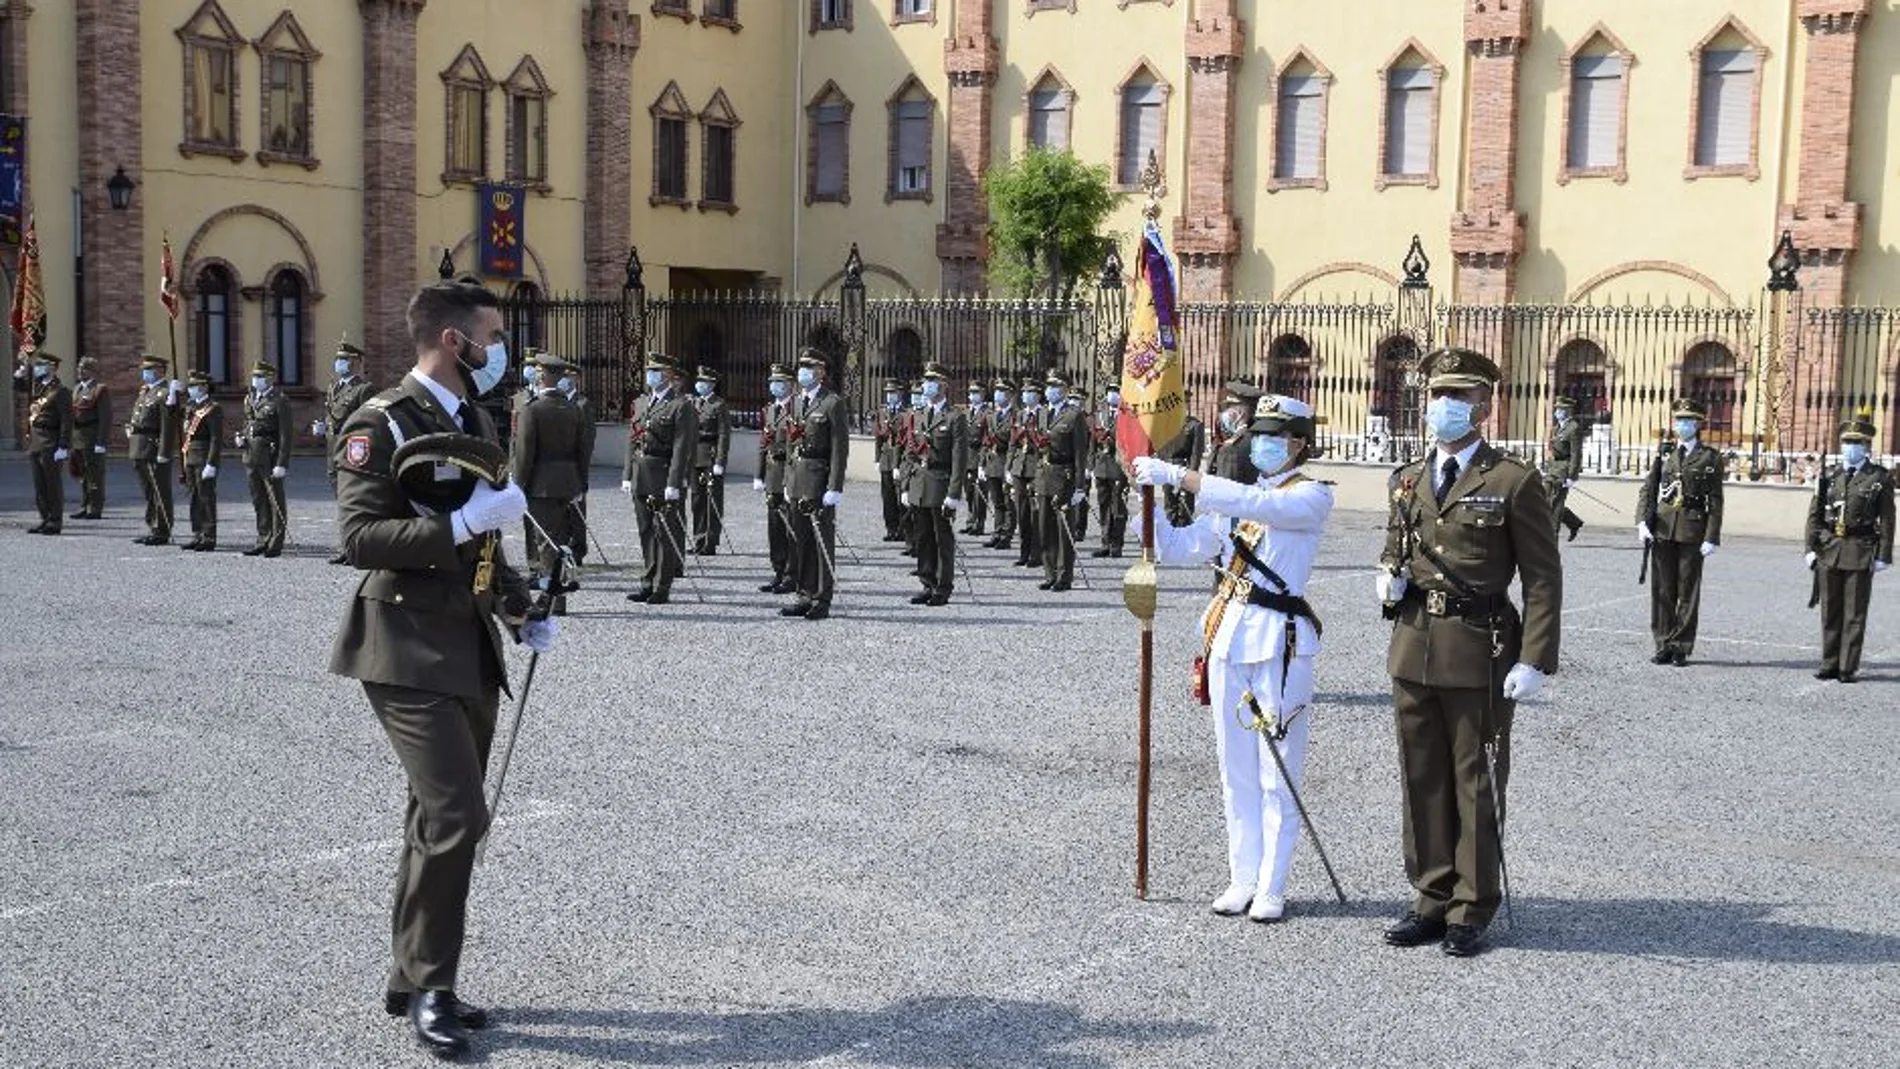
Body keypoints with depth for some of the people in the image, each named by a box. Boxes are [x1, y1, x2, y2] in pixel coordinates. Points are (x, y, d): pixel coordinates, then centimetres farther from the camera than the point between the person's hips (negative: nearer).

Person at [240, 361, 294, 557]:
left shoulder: (279, 401, -9)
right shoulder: (250, 399, 14)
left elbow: (285, 435, -12)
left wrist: (282, 464, -17)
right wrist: (241, 438, 5)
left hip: (270, 457, -7)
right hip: (252, 456, 7)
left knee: (275, 501, -1)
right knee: (258, 501, 12)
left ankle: (275, 544, 4)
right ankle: (263, 540, 20)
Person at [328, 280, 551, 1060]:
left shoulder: (476, 422, 15)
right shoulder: (381, 425, -11)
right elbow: (359, 537, -20)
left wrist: (524, 612, 14)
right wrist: (463, 523, -26)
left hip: (470, 647, 9)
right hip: (408, 649, -9)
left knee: (439, 820, 13)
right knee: (457, 816, -14)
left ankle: (412, 981, 25)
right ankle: (429, 986, 1)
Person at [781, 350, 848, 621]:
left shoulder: (833, 403, -8)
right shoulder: (797, 402, 16)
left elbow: (840, 449, -12)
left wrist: (835, 488, -17)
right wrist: (789, 481, 14)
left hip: (820, 479, -8)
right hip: (798, 479, 8)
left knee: (823, 540, -2)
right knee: (801, 540, 11)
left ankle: (822, 601, 4)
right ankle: (806, 596, 18)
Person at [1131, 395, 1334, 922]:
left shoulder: (1312, 497, -4)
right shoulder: (1237, 498, 16)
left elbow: (1255, 505, -23)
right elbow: (1182, 546, 11)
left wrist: (1177, 476, -25)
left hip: (1280, 641, -6)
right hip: (1229, 637, 6)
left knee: (1277, 771, 1)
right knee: (1236, 769, 10)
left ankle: (1271, 887, 8)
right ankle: (1242, 878, 19)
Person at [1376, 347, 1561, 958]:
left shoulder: (1513, 482, -6)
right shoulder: (1407, 481, 12)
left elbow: (1542, 579, -7)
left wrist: (1534, 660, -15)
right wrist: (1390, 578, 1)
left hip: (1480, 654, -5)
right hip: (1413, 648, 6)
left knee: (1477, 785, 4)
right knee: (1422, 781, 11)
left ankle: (1471, 913, 14)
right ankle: (1432, 901, 23)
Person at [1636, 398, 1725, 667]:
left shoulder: (1710, 458, 2)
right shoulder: (1664, 453, 11)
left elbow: (1715, 501, -1)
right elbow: (1648, 490, 7)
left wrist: (1711, 538, -8)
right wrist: (1642, 521, -8)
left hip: (1692, 531, -3)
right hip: (1662, 529, 3)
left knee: (1688, 591, 2)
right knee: (1662, 589, 4)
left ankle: (1681, 647, 9)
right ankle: (1664, 645, 12)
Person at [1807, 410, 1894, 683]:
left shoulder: (1880, 478, -1)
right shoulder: (1829, 475, 8)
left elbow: (1887, 520, -2)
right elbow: (1815, 514, 8)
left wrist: (1883, 556, -6)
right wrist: (1811, 547, 1)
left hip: (1861, 552, -3)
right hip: (1829, 549, 3)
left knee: (1854, 614, 2)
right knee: (1830, 612, 9)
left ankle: (1849, 667, 7)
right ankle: (1830, 664, 18)